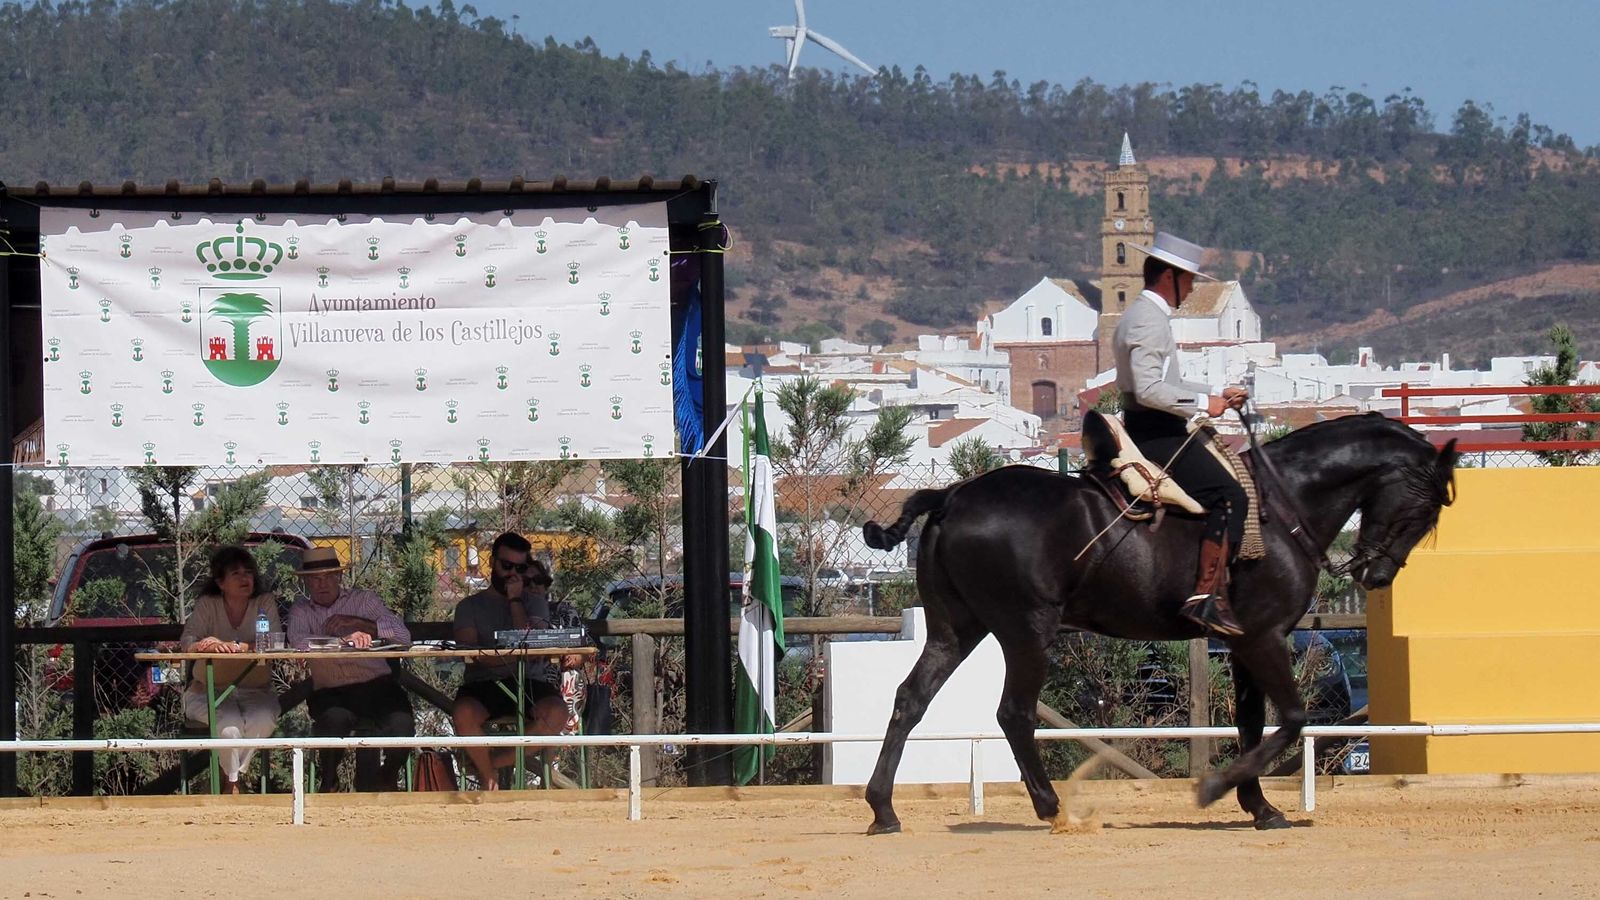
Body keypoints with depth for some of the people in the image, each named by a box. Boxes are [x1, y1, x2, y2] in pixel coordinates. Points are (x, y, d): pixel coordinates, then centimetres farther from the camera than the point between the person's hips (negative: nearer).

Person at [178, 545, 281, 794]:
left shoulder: (265, 602, 3)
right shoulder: (207, 605, 1)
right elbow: (187, 642, -12)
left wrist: (241, 647, -32)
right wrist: (208, 645, -37)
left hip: (256, 689, 1)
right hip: (210, 690, -1)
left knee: (263, 722, -30)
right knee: (230, 727, -30)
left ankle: (226, 776, -9)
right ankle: (232, 783, -5)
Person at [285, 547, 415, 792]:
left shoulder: (365, 600, 14)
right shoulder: (301, 610, 13)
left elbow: (402, 635, 1)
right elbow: (298, 641, -11)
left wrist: (360, 626, -8)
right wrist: (346, 639, -21)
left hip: (375, 683, 1)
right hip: (330, 692, -1)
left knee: (401, 722, -27)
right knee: (335, 719, -35)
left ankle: (385, 778, 5)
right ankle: (328, 781, -7)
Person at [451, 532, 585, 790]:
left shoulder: (534, 602, 17)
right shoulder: (470, 606, 15)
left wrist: (515, 601, 1)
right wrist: (509, 657, -15)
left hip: (529, 683, 1)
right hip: (483, 684, -1)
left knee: (555, 713, -33)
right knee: (463, 713, -37)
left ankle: (489, 764, -21)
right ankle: (489, 779, -15)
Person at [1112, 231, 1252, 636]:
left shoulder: (1141, 315, 19)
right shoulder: (1150, 321, -15)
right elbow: (1149, 390, -26)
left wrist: (1217, 395, 21)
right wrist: (1203, 403, -19)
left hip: (1150, 431, 11)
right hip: (1156, 434, -11)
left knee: (1228, 478, 20)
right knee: (1228, 495, -19)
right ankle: (1207, 595, -28)